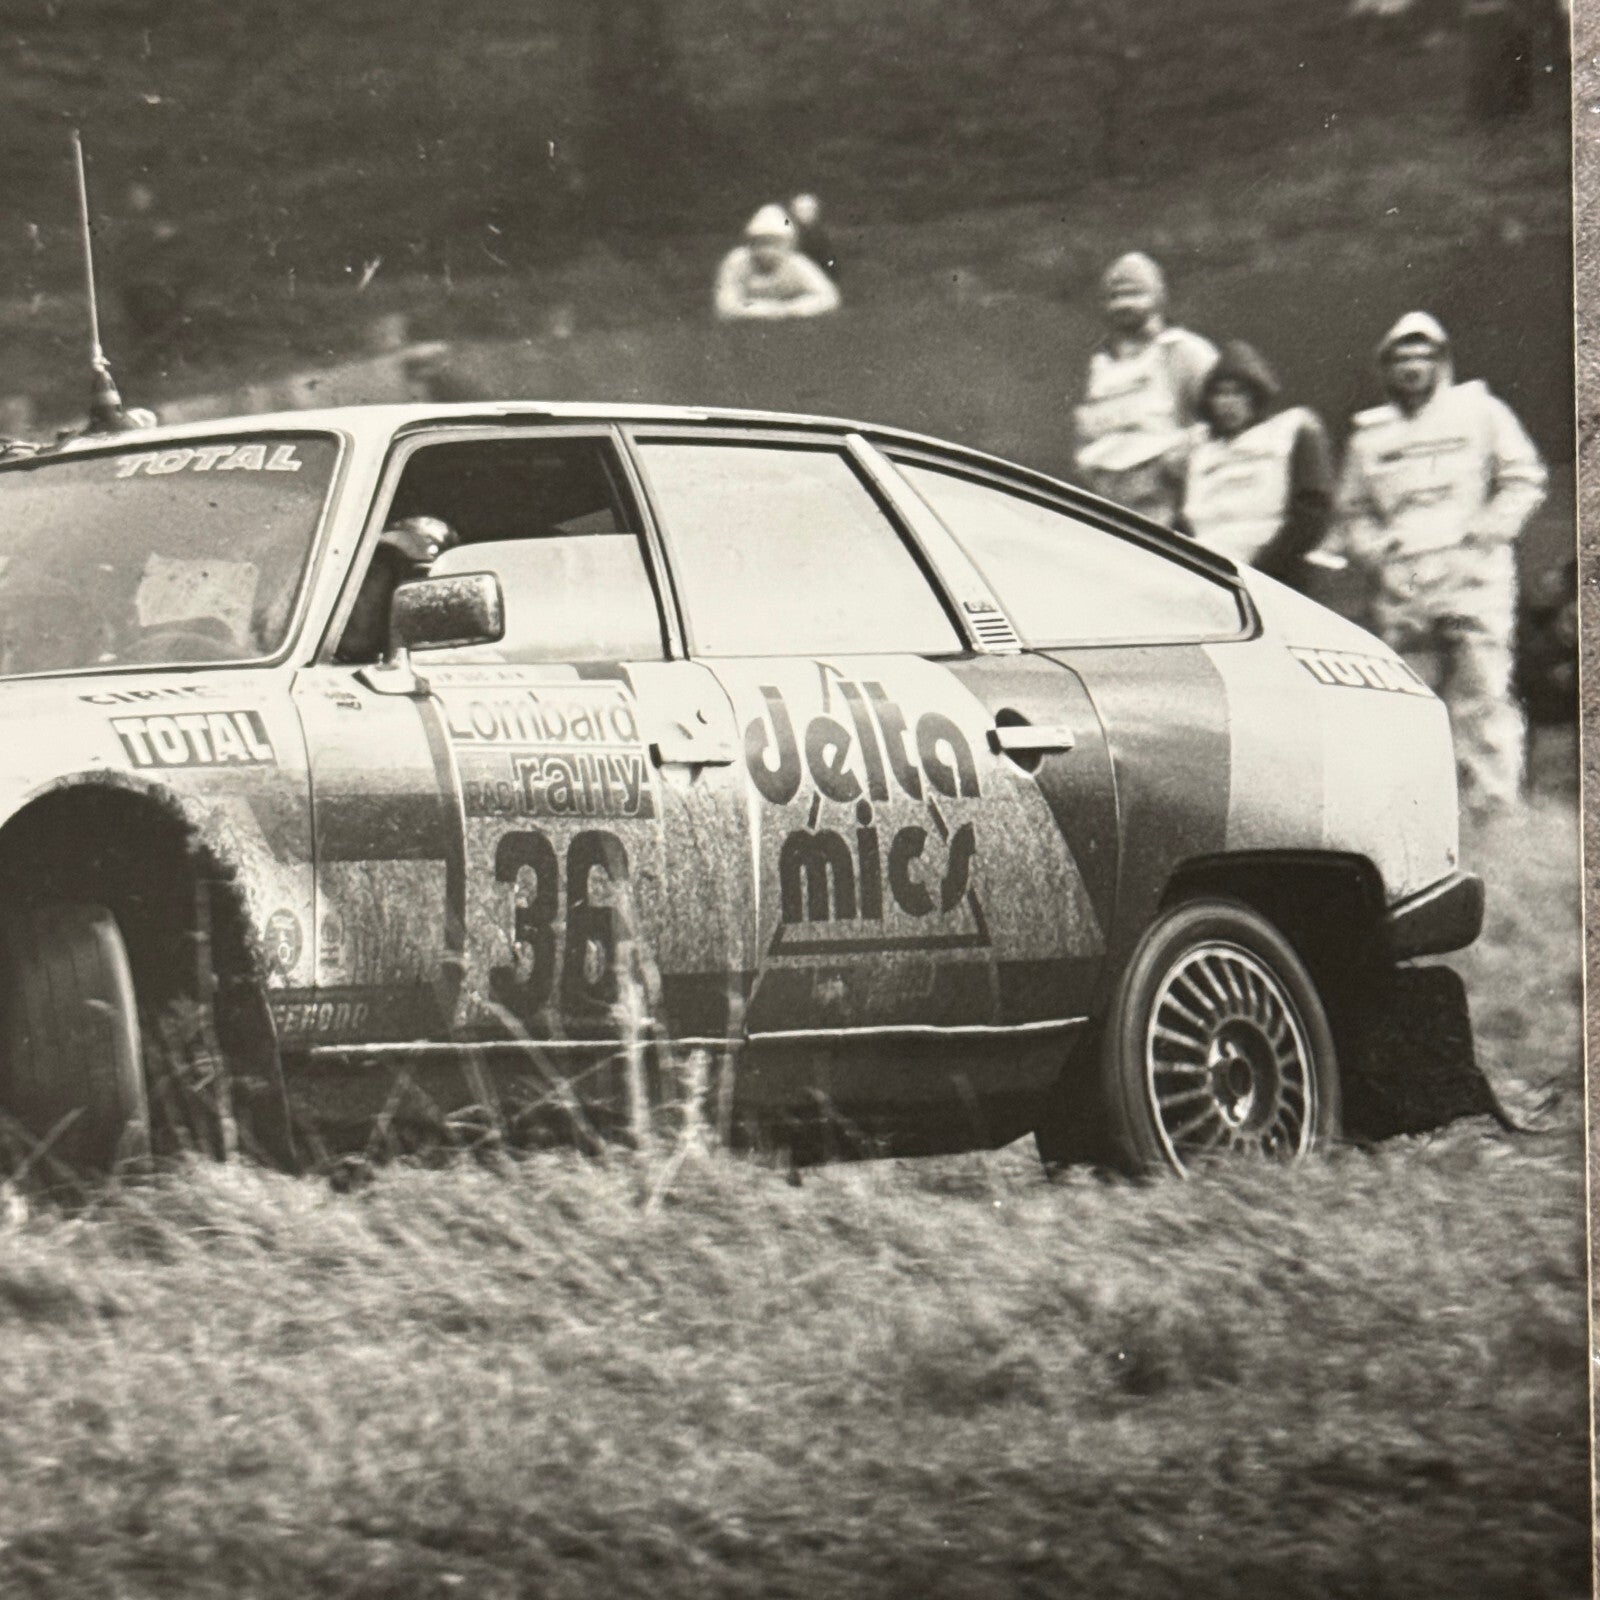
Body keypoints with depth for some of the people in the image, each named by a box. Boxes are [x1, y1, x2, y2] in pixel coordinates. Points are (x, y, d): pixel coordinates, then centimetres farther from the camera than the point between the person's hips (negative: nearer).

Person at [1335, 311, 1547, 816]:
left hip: (1472, 572, -3)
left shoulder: (1480, 411, 11)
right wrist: (1374, 549, 4)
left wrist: (1487, 531, -4)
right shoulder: (1370, 434, 19)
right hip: (1402, 582, 3)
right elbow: (1353, 509, 23)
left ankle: (1493, 801, -11)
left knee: (1482, 692, -12)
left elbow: (1524, 481, 8)